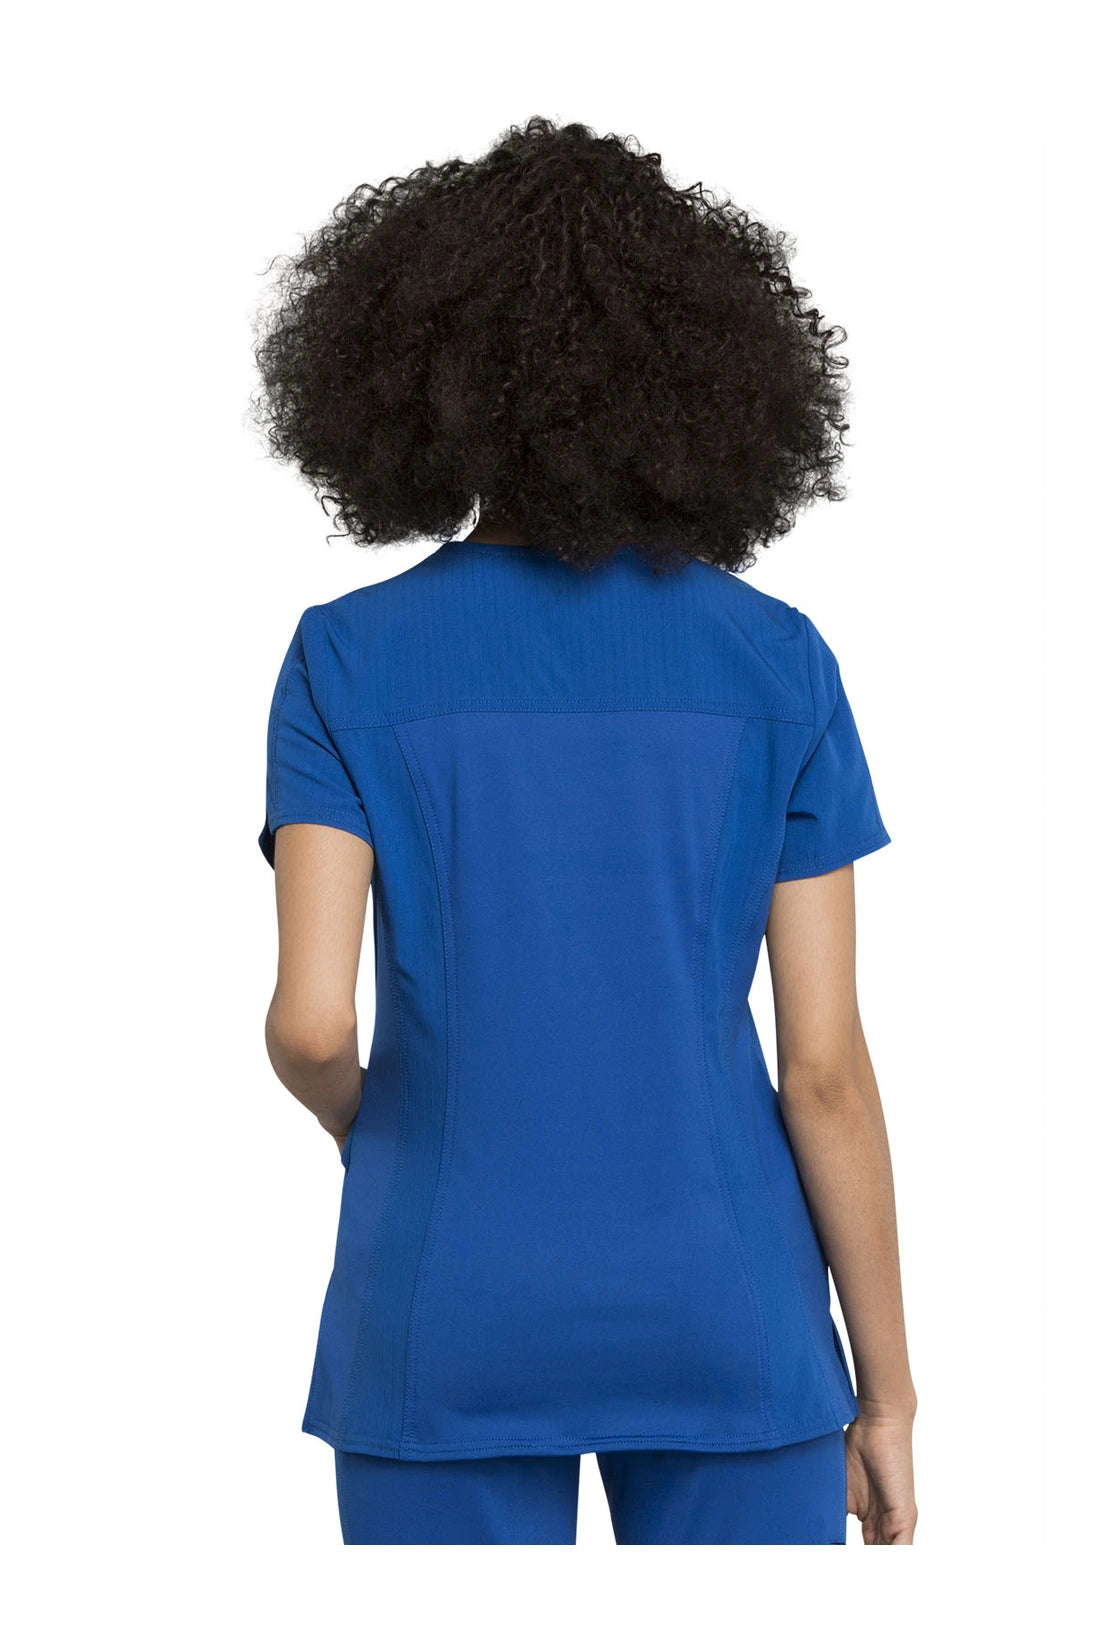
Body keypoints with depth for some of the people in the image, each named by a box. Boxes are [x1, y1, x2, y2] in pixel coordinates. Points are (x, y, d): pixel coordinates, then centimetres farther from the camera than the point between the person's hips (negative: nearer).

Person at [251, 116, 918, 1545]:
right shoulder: (778, 664, -2)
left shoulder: (350, 660, -5)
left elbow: (311, 1022, -13)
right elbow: (825, 1064, -5)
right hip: (721, 1320, 0)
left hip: (453, 1325, 0)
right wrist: (887, 1395, 4)